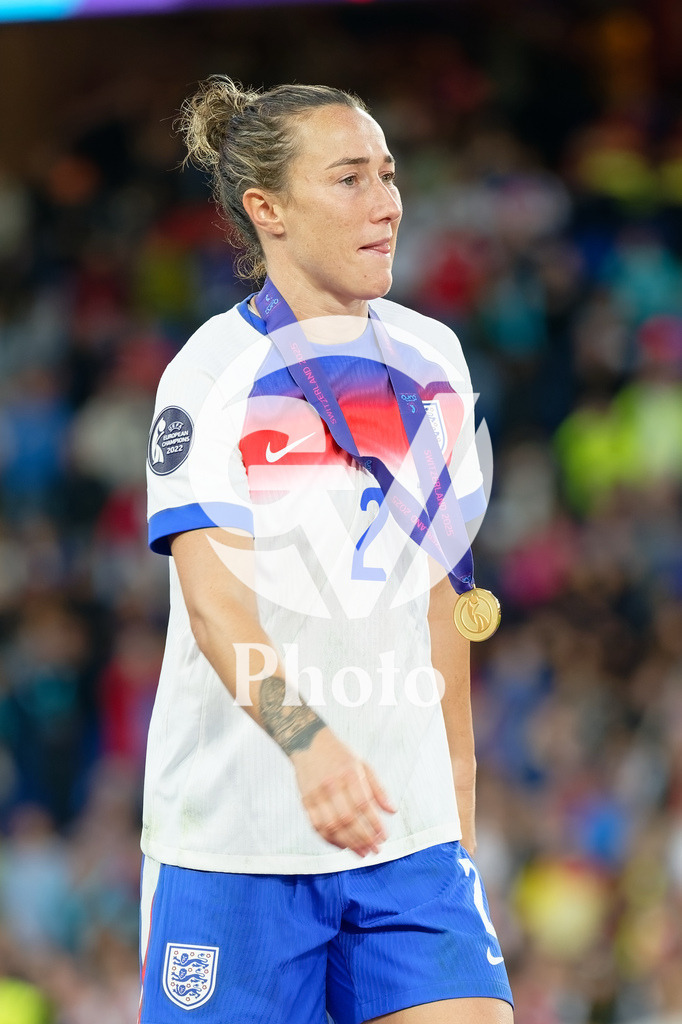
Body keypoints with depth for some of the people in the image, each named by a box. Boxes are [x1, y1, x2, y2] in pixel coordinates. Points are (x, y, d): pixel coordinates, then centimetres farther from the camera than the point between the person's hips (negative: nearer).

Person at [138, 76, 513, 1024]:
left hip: (410, 830, 4)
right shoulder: (214, 369, -6)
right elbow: (214, 597, -19)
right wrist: (308, 742, -35)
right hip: (235, 830, -4)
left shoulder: (432, 359, 11)